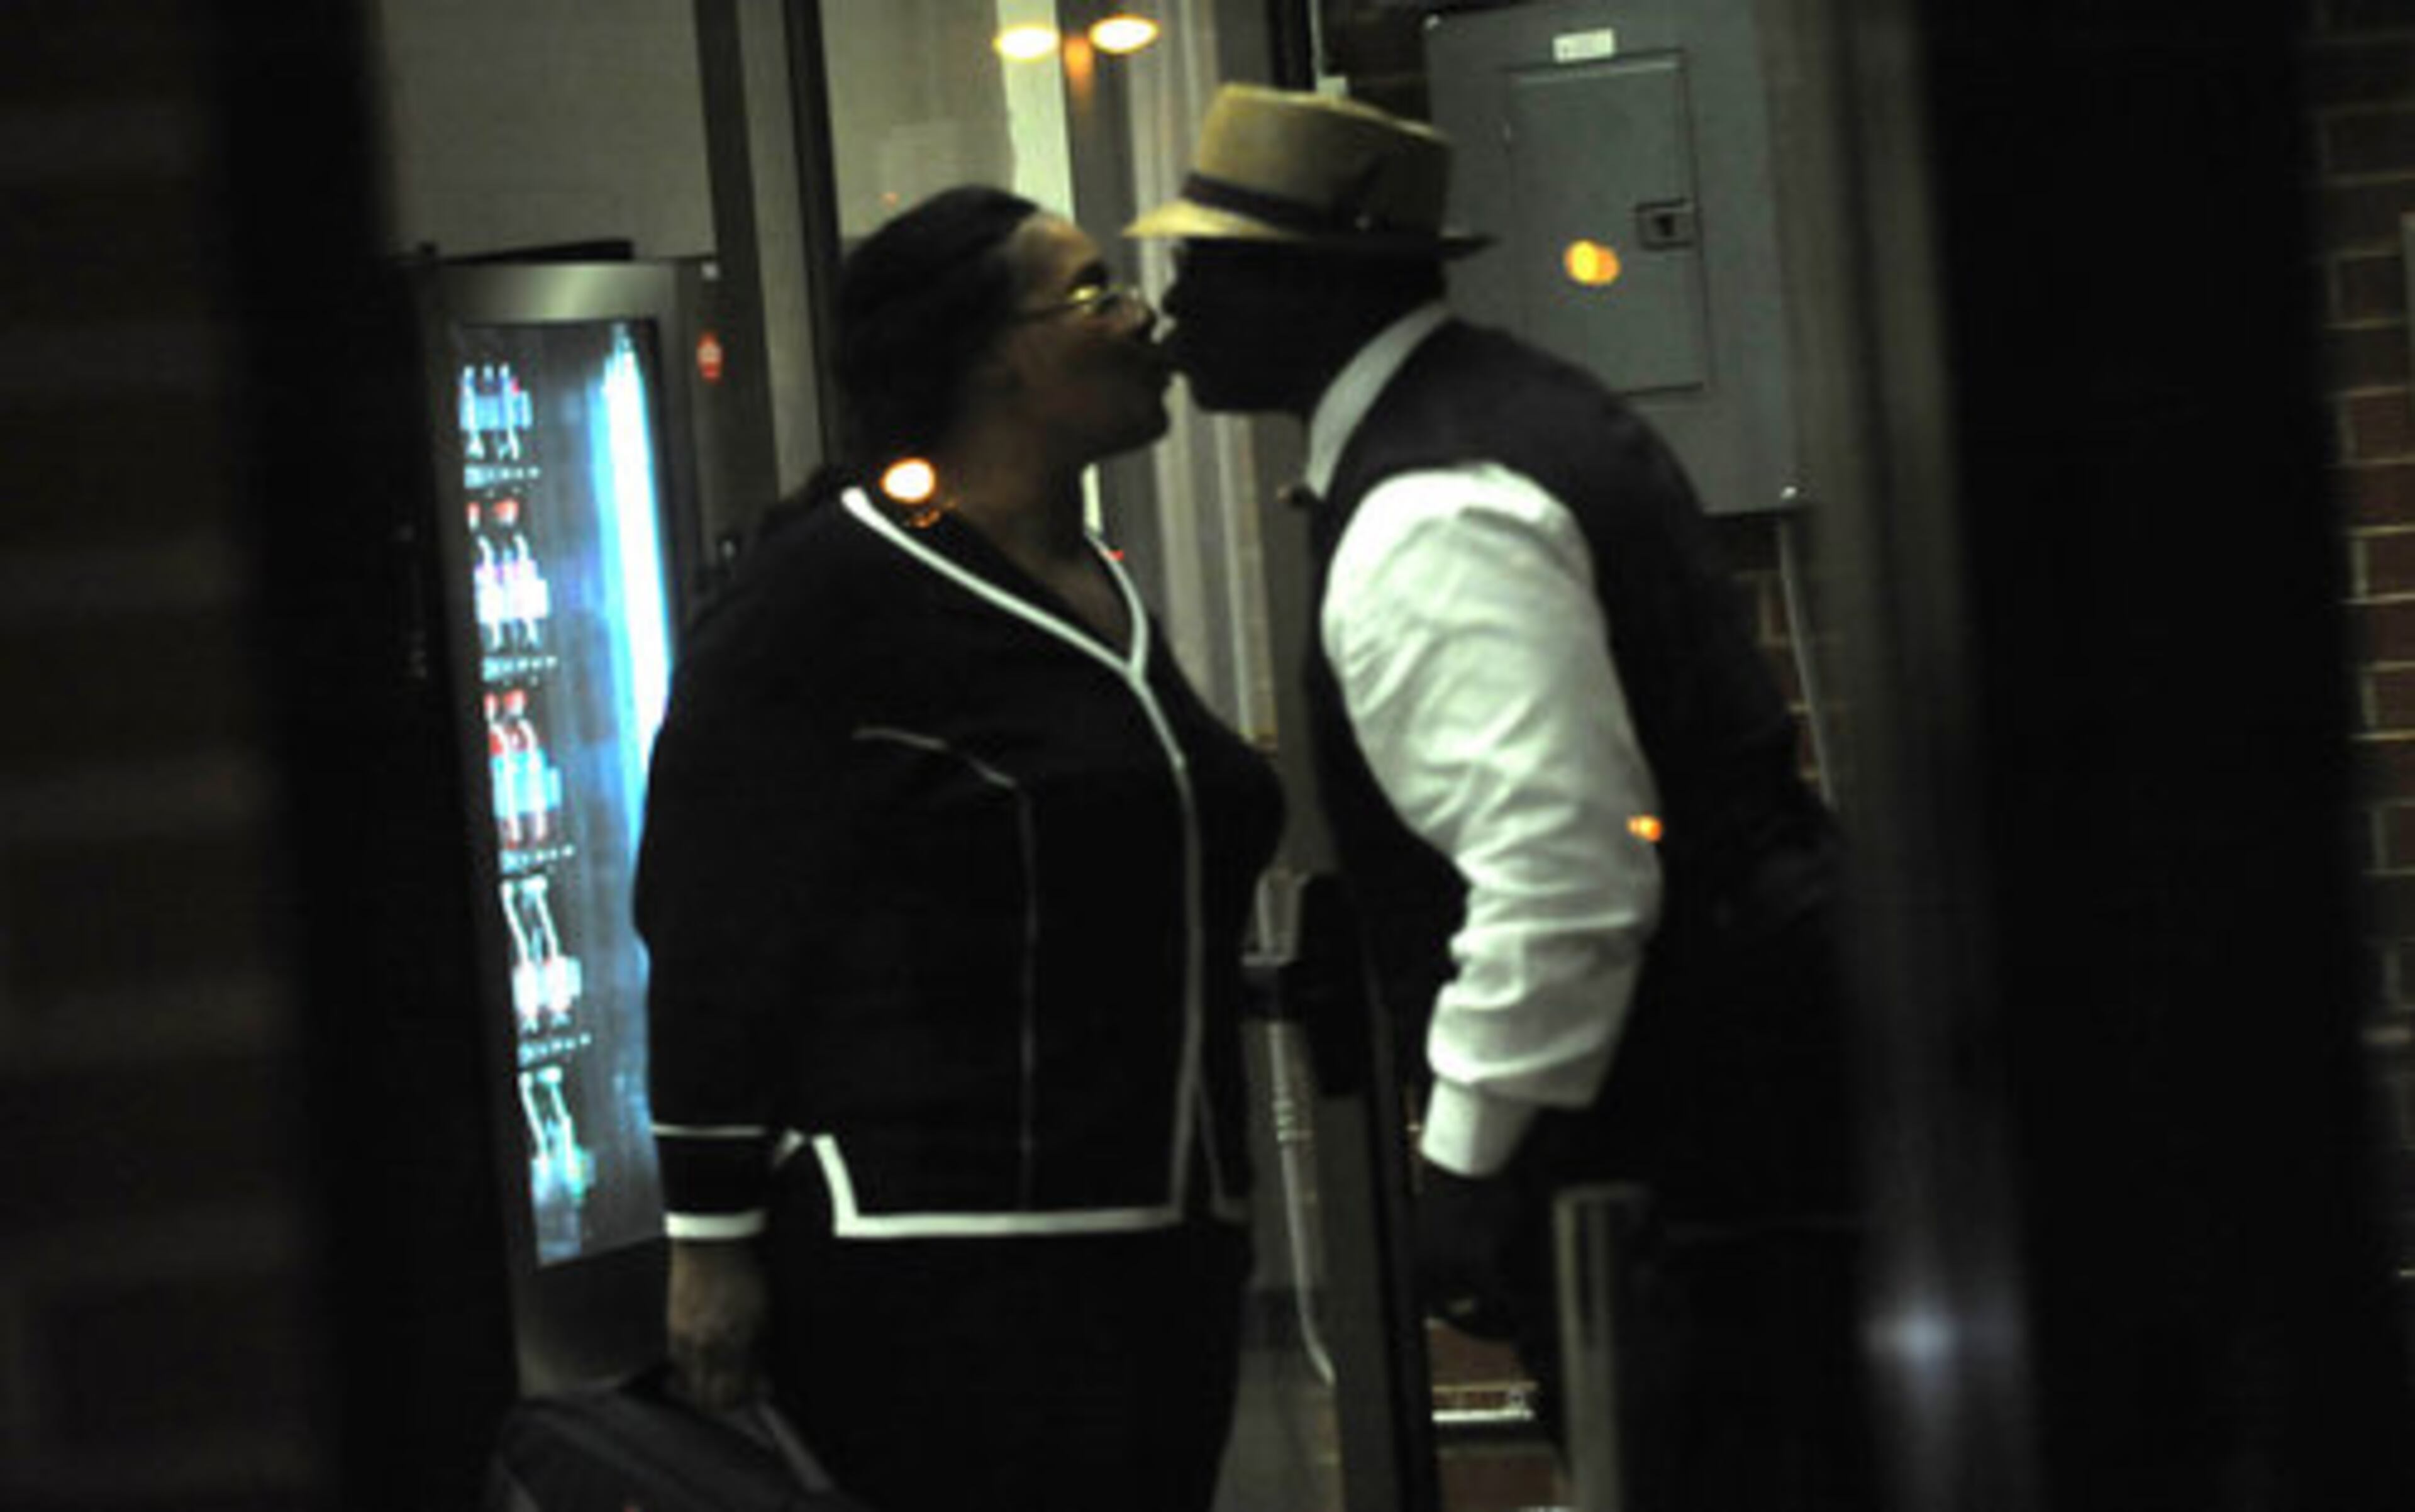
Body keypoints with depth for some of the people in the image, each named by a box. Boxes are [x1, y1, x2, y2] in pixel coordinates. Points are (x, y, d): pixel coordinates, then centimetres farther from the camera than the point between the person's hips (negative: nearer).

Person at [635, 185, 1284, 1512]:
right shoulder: (828, 593, -8)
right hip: (934, 1266, -8)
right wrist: (712, 1239, -13)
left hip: (1158, 1244, 9)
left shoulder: (1102, 594, 18)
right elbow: (715, 933, -10)